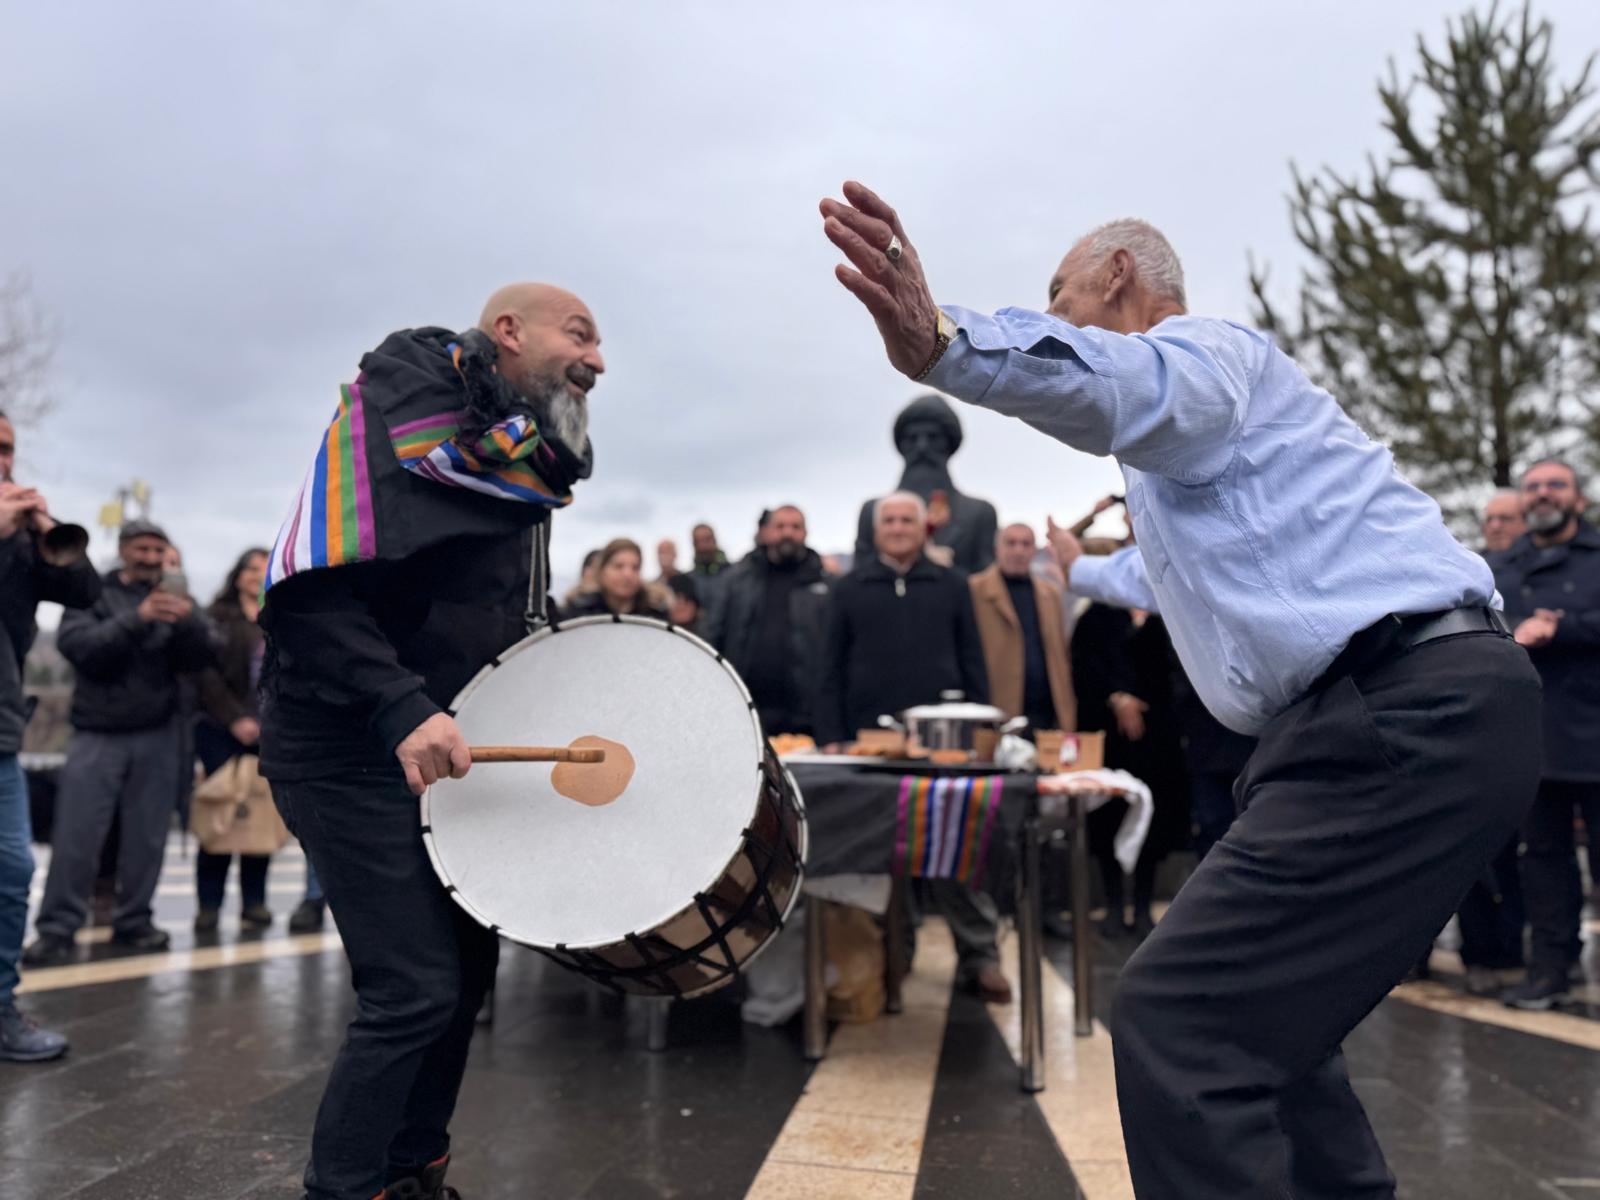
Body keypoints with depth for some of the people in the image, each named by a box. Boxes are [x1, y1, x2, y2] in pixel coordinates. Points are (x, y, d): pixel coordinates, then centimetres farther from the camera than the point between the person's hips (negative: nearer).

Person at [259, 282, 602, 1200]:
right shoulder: (405, 409, -15)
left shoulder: (526, 461, 11)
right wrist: (401, 711, -34)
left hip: (443, 753, 9)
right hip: (350, 753, -9)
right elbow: (308, 590, -25)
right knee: (416, 988, -9)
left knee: (466, 967, 14)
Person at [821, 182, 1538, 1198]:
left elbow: (1124, 384, -29)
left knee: (1176, 1017, -16)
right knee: (1262, 1015, 20)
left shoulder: (1202, 348, -1)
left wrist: (946, 346, -46)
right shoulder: (1184, 423, 31)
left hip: (1407, 715, -11)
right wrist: (1081, 570, 66)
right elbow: (1185, 574, 49)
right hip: (1407, 717, 11)